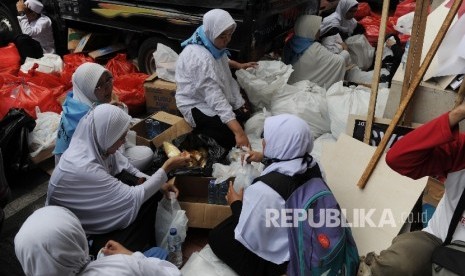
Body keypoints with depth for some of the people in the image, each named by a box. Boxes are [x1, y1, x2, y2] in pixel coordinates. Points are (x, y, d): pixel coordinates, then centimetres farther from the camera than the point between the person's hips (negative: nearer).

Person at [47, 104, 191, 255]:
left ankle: (148, 243, 17)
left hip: (95, 208, 7)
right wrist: (167, 168, -24)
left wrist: (159, 183, -10)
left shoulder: (96, 145, -15)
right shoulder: (83, 168, -37)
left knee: (152, 193, -3)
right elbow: (132, 198, -30)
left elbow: (127, 169, 1)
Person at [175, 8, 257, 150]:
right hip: (197, 104, -9)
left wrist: (239, 65, 14)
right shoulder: (200, 58, -34)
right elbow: (215, 98, -41)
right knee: (231, 136, -21)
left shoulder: (211, 43, -6)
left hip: (212, 95, 9)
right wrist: (238, 132, -46)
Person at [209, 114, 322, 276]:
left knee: (216, 236, 13)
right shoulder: (311, 165, -15)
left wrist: (236, 204, -10)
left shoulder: (264, 190, -38)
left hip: (280, 256, -7)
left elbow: (249, 237, -24)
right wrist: (265, 158, 9)